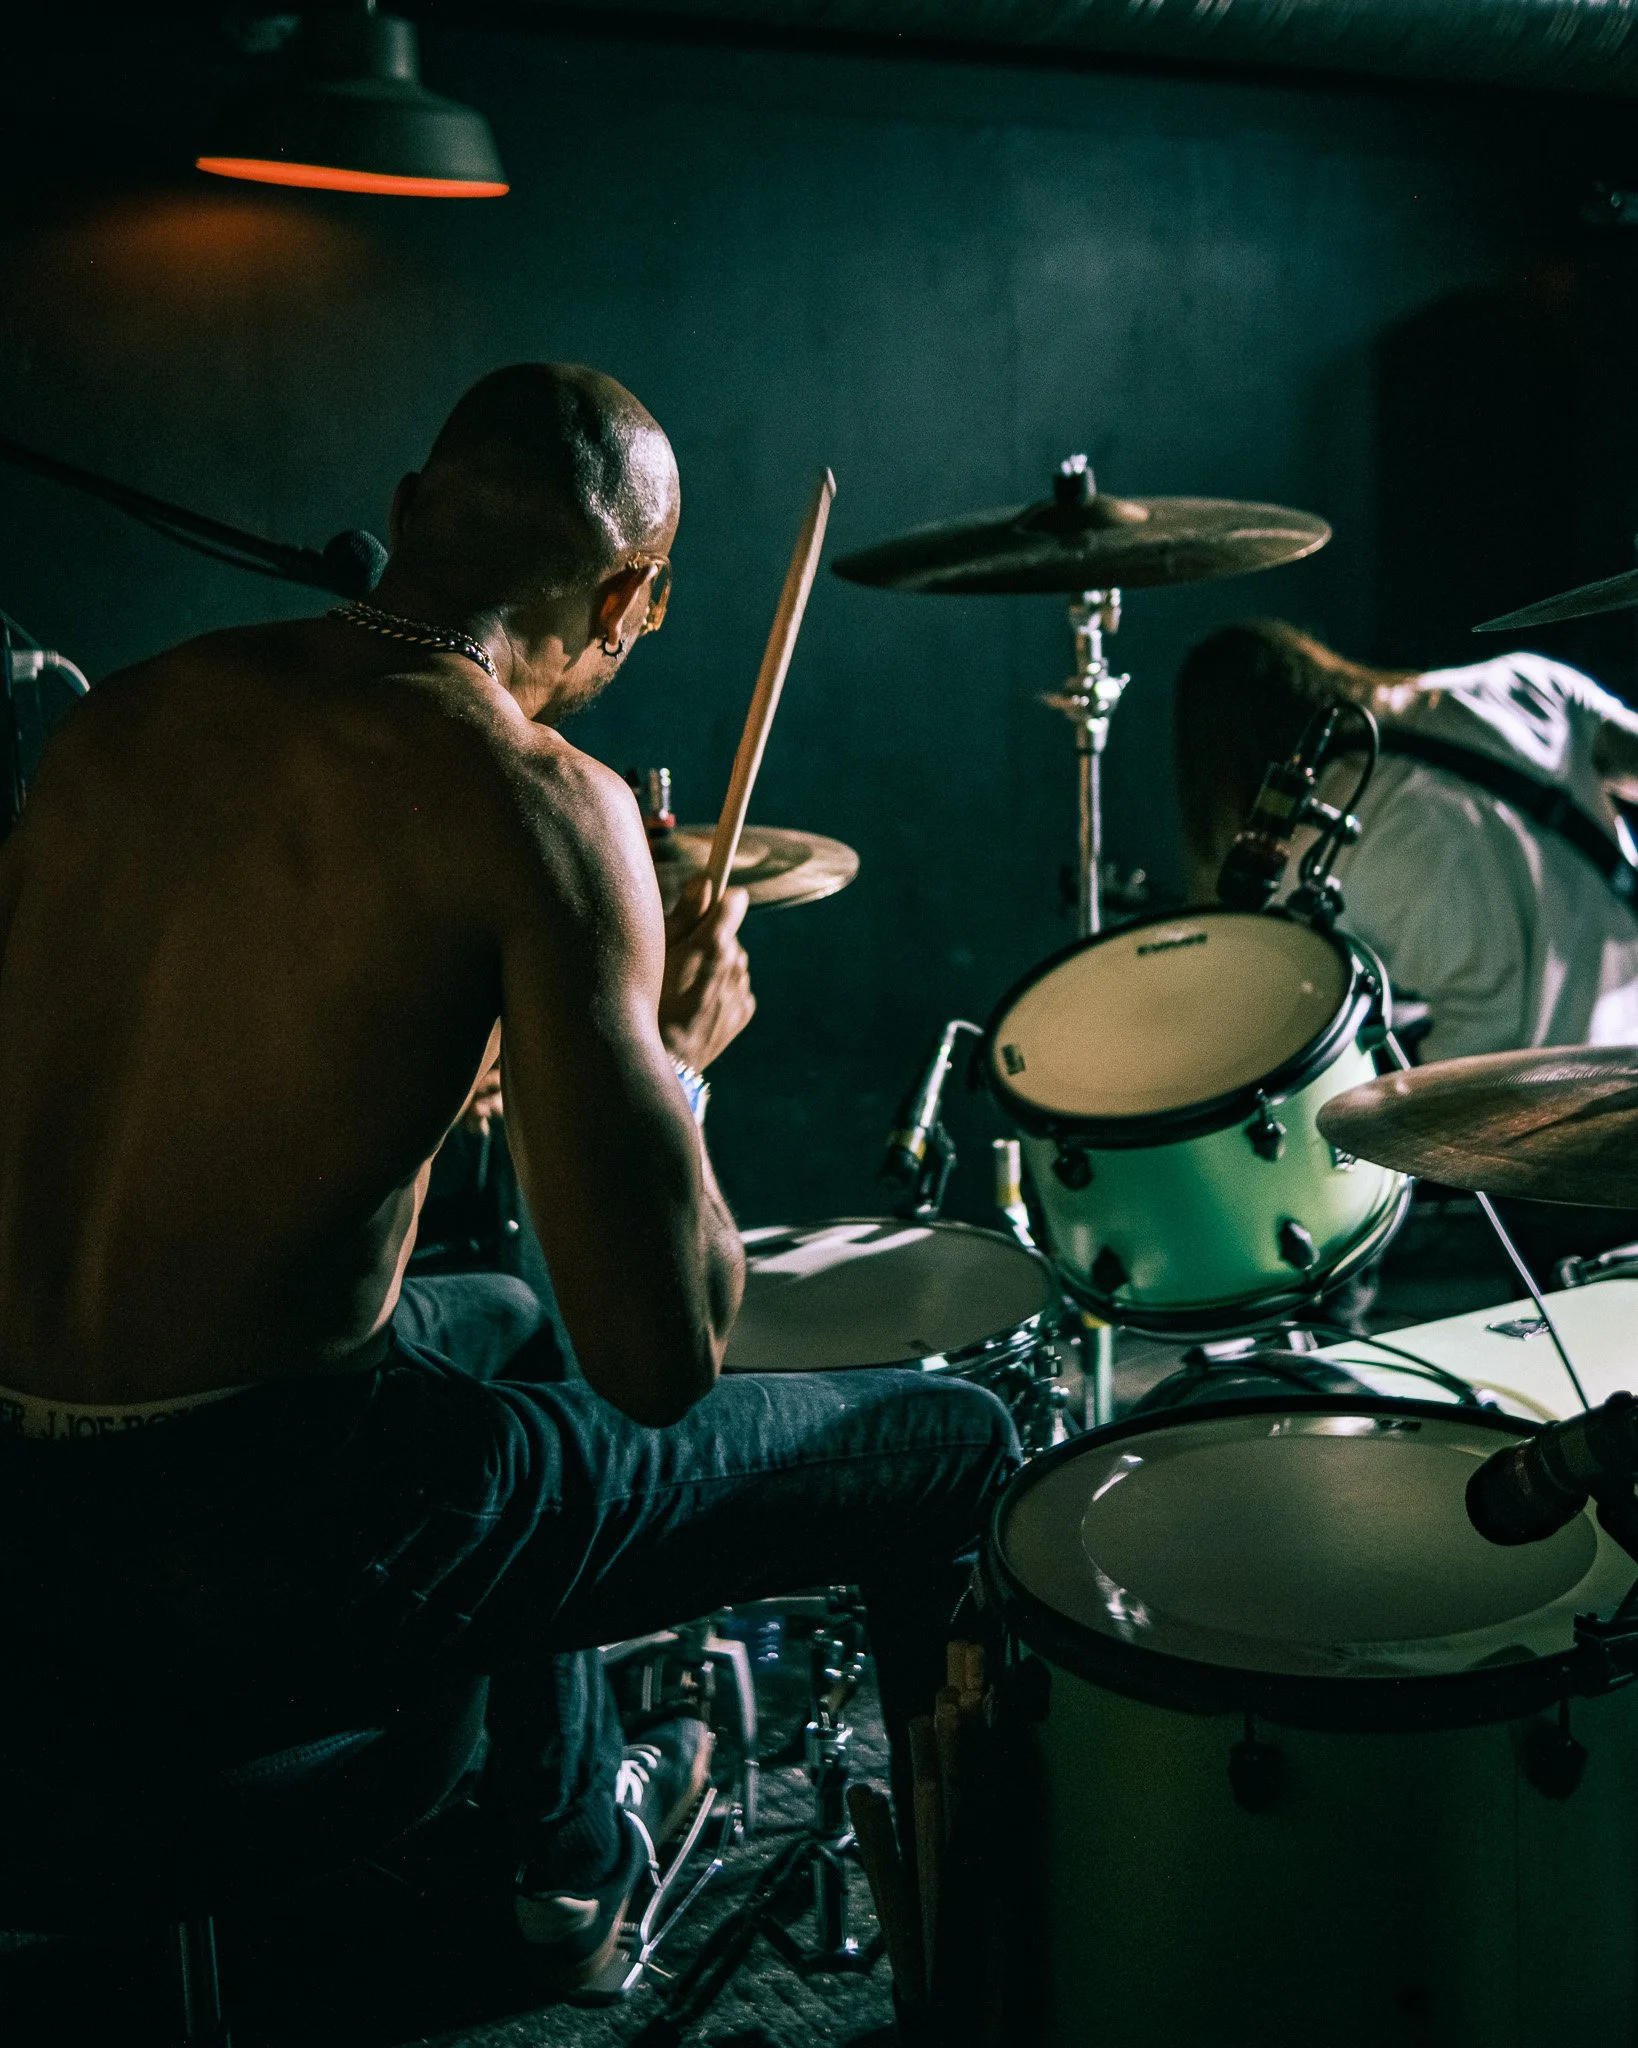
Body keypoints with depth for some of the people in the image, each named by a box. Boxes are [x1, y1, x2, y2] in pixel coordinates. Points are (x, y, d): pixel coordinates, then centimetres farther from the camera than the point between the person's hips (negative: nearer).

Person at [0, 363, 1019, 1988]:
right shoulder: (533, 795, -15)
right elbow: (664, 1355, -19)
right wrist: (675, 1054, 0)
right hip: (242, 1542, -8)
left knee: (505, 1328, 38)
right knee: (952, 1448, 6)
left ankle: (573, 1866, 52)